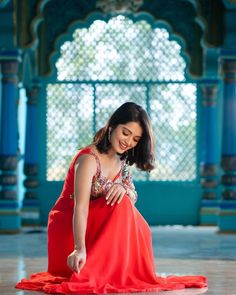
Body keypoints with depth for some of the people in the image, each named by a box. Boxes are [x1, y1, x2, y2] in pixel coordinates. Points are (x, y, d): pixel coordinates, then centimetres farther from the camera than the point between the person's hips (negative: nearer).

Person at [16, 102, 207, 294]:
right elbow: (80, 207, -33)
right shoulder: (89, 159, -22)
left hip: (97, 226, 7)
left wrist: (124, 189, -25)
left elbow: (133, 199, 0)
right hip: (68, 228, -7)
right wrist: (80, 249, -47)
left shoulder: (121, 161, 4)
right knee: (120, 205, -28)